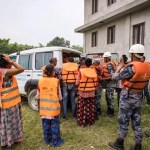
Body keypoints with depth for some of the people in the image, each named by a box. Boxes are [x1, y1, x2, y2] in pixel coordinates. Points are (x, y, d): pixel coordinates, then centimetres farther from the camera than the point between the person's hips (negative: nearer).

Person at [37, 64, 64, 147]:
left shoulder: (40, 81, -3)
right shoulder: (56, 81, -12)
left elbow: (38, 95, 3)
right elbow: (59, 95, -6)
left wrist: (39, 105, 14)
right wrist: (59, 105, 8)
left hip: (44, 106, 4)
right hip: (53, 106, -3)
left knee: (46, 124, 16)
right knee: (54, 124, 9)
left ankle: (47, 140, 31)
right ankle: (55, 141, 19)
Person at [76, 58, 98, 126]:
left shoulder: (81, 70, -13)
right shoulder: (94, 70, -3)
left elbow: (77, 83, -9)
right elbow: (96, 82, 3)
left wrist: (79, 85, 12)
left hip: (82, 92, -3)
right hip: (91, 92, 3)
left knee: (82, 107, 7)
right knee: (91, 107, 13)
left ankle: (82, 122, 13)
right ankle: (90, 121, 23)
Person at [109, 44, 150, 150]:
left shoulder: (131, 68, -24)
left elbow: (115, 77, -14)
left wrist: (120, 67, 1)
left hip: (128, 96, -6)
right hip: (139, 97, 6)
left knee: (123, 121, 8)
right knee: (137, 122, 15)